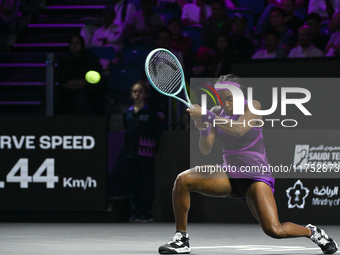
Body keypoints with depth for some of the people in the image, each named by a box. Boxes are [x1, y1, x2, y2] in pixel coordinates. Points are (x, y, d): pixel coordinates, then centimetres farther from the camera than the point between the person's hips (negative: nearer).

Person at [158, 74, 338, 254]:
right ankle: (181, 239, -10)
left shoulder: (252, 106, -9)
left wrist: (207, 116, -36)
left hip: (255, 177, -5)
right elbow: (205, 149, -4)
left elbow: (239, 129, -30)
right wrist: (203, 130, -26)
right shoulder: (216, 113, 4)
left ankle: (312, 232, 8)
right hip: (228, 176, 5)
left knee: (274, 230, -24)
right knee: (183, 180, -20)